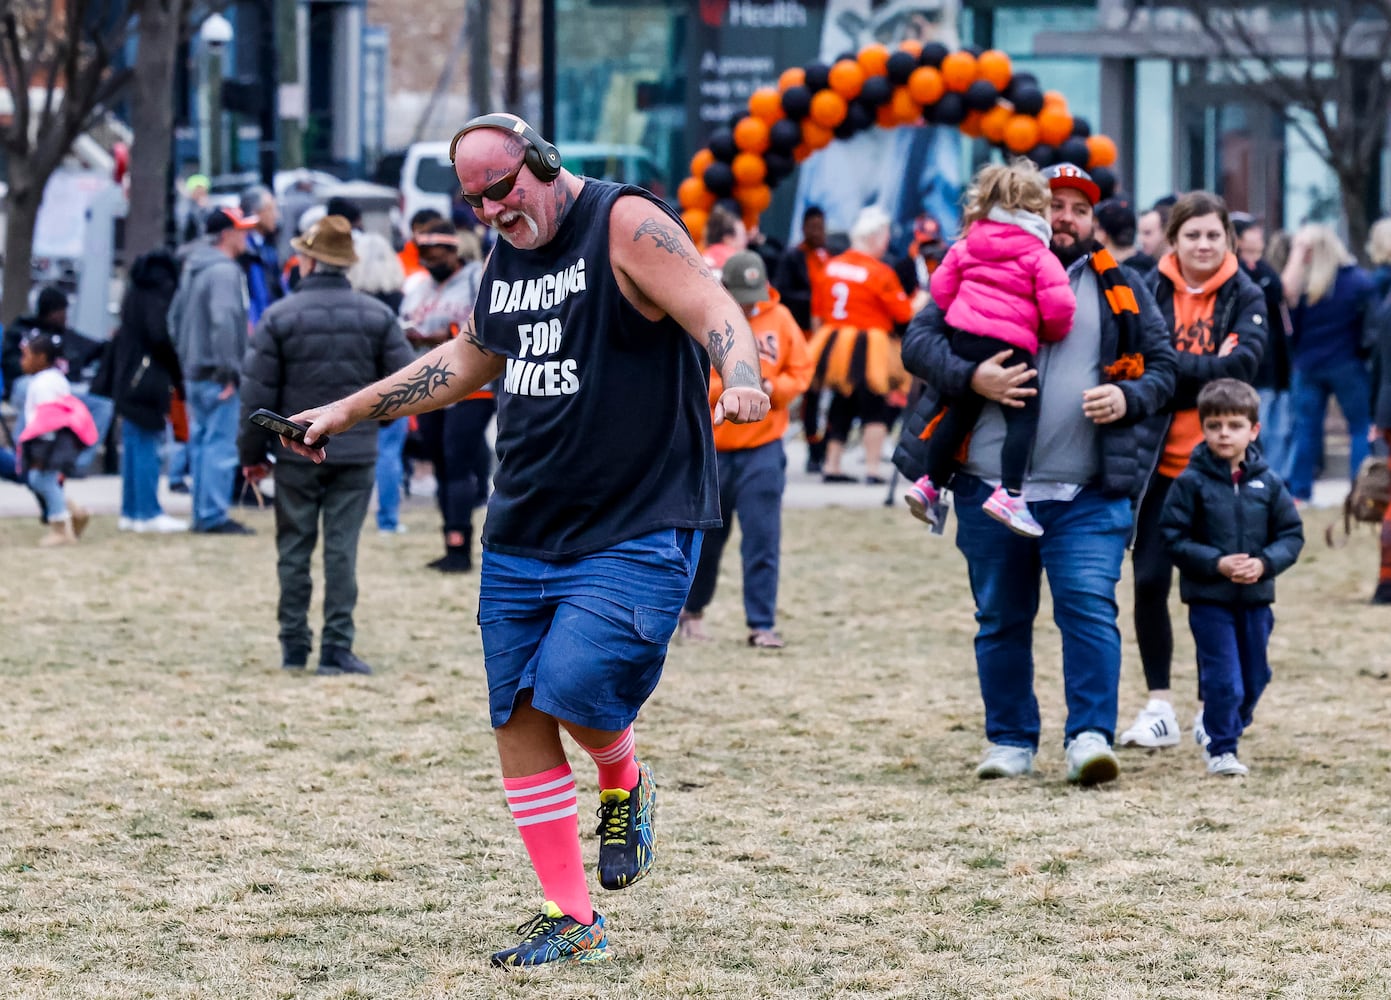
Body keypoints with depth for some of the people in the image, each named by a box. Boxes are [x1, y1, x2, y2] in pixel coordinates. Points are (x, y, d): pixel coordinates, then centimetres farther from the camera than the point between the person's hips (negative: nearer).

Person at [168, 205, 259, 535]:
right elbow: (222, 322, -25)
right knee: (221, 445, -7)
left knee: (200, 443, 14)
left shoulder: (193, 268, 15)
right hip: (216, 375, -10)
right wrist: (228, 372, -21)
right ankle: (214, 516, -8)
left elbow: (175, 317, 22)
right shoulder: (224, 271, -15)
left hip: (193, 372, 10)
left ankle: (202, 513, 18)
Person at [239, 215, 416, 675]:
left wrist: (252, 453, 5)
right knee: (342, 550, 2)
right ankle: (337, 649, -2)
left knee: (294, 550, 9)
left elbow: (257, 392, -5)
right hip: (357, 452, 1)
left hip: (296, 452, -1)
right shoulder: (378, 316, -1)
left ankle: (294, 647, 13)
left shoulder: (279, 317, -5)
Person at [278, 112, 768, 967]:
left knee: (574, 687, -21)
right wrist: (349, 412, 31)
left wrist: (741, 381, -41)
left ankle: (625, 785, 15)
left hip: (636, 532, -7)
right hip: (523, 534, 7)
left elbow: (713, 311, -20)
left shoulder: (626, 224, -9)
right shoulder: (508, 255, 13)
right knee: (518, 718, 2)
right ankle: (572, 922, 11)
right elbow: (467, 360, 28)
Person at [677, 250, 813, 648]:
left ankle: (762, 623, -2)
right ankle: (692, 609, 31)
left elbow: (801, 372, 5)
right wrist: (723, 388, -22)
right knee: (705, 536, 11)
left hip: (763, 447, 1)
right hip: (710, 447, -1)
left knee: (762, 539, -5)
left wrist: (771, 387, -13)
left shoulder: (779, 319, 2)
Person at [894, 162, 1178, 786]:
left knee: (1090, 609, -14)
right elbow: (918, 342, 3)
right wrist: (971, 376, -15)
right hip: (991, 492, 1)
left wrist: (1129, 397, -8)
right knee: (1001, 620, 8)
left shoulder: (1119, 290, 12)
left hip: (1087, 495, -1)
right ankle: (1010, 741, 18)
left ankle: (1090, 737, -14)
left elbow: (1163, 365, 13)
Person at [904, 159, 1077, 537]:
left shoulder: (968, 245, 14)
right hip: (1010, 343, -6)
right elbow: (1058, 304, -10)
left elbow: (942, 285, 14)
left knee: (960, 412, 17)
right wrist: (1053, 332, 9)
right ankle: (1009, 493, -14)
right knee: (1024, 415, -2)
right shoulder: (1038, 255, -3)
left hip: (965, 336, 6)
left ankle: (929, 483, 23)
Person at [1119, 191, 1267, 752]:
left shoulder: (1245, 296, 1)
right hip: (1158, 458, 1)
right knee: (1149, 580, -3)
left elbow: (1243, 363, -15)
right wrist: (1206, 370, -19)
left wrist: (1170, 366, -18)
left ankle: (1212, 706, 16)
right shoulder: (1149, 291, 3)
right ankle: (1158, 707, 5)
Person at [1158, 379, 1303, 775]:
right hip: (1208, 597, -4)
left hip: (1256, 597, 4)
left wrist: (1265, 563, -14)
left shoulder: (1267, 483, 1)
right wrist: (1216, 564, -19)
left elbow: (1291, 534, 4)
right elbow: (1174, 538, -8)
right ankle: (1221, 748, 6)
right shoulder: (1191, 482, -7)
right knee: (1223, 679, -7)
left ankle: (1229, 732, 35)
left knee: (1255, 677, 13)